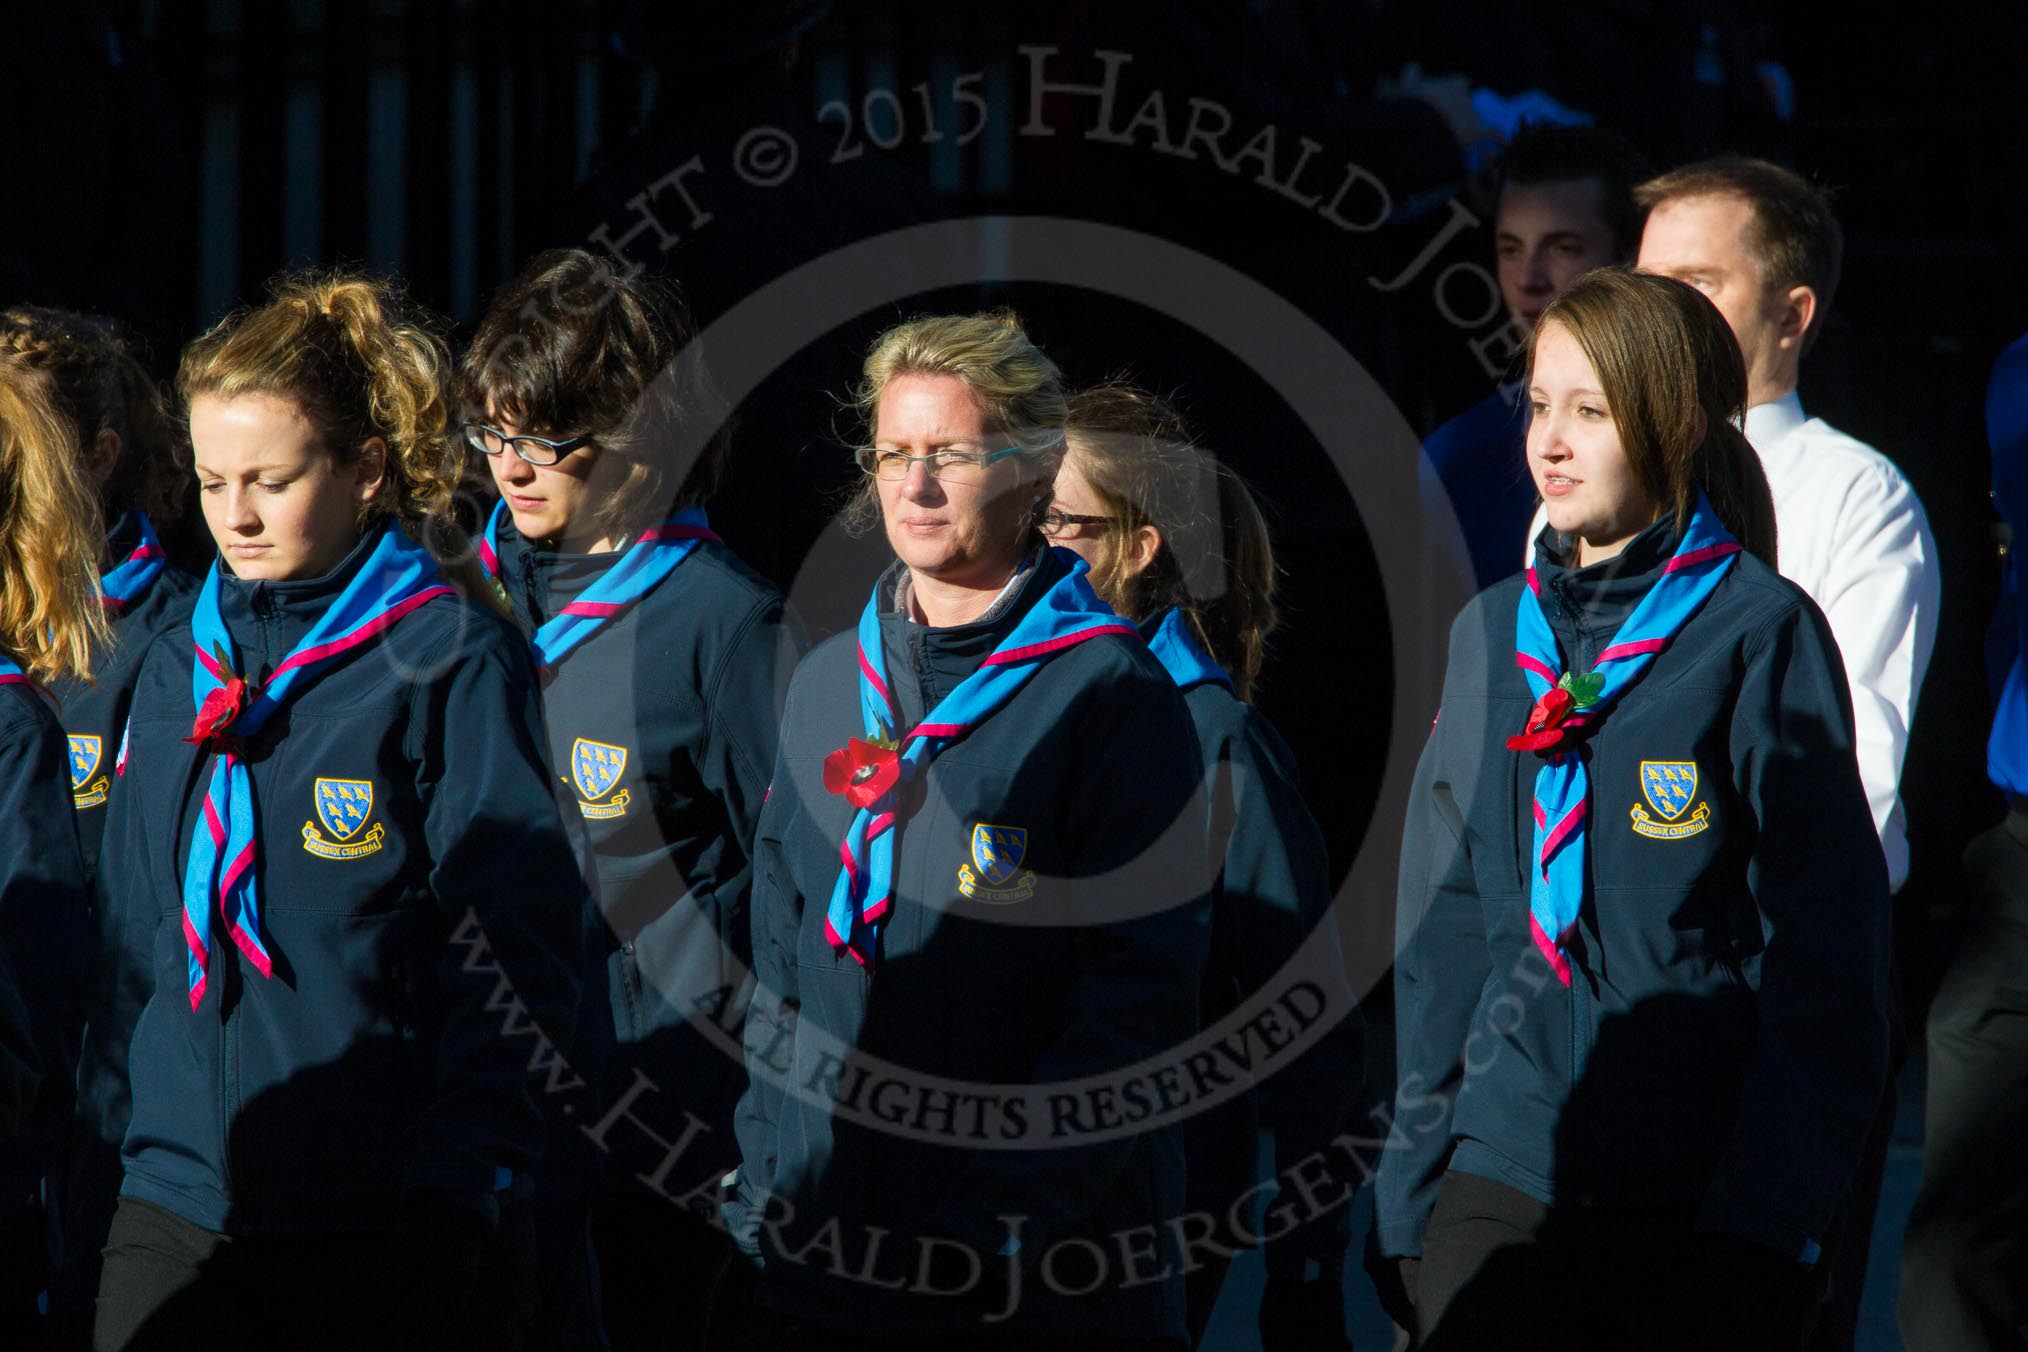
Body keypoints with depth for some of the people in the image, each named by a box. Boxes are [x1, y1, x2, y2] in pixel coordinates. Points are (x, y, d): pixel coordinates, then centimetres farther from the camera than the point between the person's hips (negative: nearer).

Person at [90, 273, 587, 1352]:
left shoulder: (450, 665, -5)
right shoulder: (175, 673, 13)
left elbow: (509, 957, -8)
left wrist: (456, 1191, -13)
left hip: (388, 1226, -4)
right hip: (182, 1211, 4)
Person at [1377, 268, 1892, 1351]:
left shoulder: (1762, 633, -3)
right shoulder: (1493, 633, 13)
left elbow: (1823, 952, -5)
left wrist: (1768, 1208, -11)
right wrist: (1417, 1180, 10)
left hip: (1705, 1185, -4)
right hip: (1501, 1170, 4)